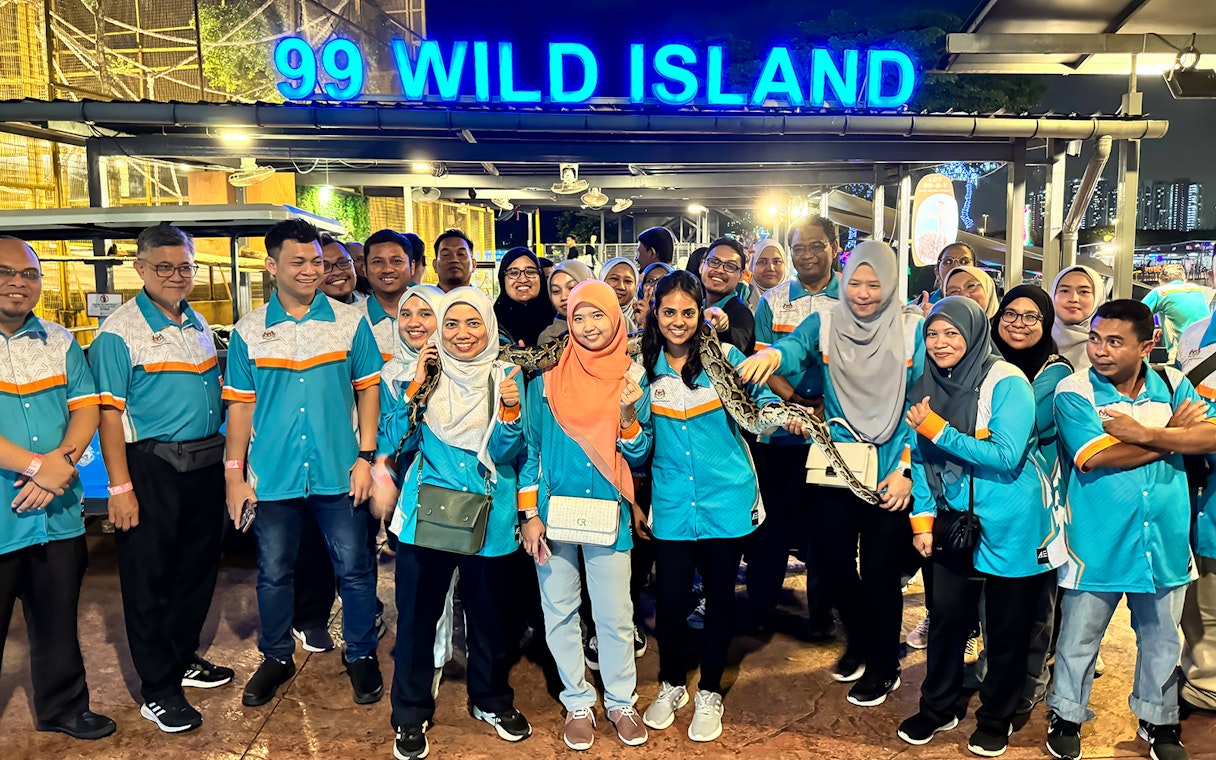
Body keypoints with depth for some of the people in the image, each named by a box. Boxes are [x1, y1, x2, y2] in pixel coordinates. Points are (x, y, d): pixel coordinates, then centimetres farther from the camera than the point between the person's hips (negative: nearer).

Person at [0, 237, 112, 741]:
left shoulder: (60, 342, 9)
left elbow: (85, 407, 5)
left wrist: (61, 463, -13)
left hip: (58, 512, 4)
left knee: (58, 620, 16)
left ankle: (62, 708, 34)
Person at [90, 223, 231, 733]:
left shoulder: (198, 324, 11)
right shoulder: (119, 333, -10)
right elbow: (110, 413, -14)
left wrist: (228, 458, 14)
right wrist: (121, 487, -18)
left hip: (206, 463, 7)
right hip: (152, 467, -7)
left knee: (198, 565, 16)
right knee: (148, 576, 4)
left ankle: (183, 658, 35)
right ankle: (157, 688, 16)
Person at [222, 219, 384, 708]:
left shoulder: (350, 322, 0)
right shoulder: (249, 332, 2)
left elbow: (368, 390, 2)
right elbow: (240, 405, 5)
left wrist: (366, 457, -5)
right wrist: (234, 475, 3)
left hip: (337, 474, -1)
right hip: (272, 476, 1)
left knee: (354, 568, 7)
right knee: (273, 572, 13)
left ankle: (361, 654, 27)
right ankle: (276, 657, 33)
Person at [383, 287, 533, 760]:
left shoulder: (505, 376, 1)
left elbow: (507, 454, -4)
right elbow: (398, 441, -3)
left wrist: (511, 411, -21)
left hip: (489, 520, 0)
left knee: (488, 615, 14)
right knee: (417, 615, 7)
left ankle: (491, 700, 37)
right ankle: (410, 715, 26)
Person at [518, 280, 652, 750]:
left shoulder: (631, 379, 0)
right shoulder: (548, 379, -2)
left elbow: (637, 456, 0)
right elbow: (531, 448, 2)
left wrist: (628, 413, -18)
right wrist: (529, 514, -3)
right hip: (553, 515, 0)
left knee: (615, 616, 6)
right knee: (560, 614, 10)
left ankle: (621, 701, 28)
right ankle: (578, 703, 29)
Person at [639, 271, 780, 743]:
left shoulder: (726, 358, -4)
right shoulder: (645, 367, 2)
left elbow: (761, 404, -4)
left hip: (726, 503, -1)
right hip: (672, 505, 1)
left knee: (720, 596, 10)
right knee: (669, 600, 4)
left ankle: (709, 694, 32)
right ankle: (671, 686, 32)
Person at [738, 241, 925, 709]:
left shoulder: (912, 330, -3)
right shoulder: (825, 324, 0)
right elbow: (797, 346, -22)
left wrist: (905, 468, -10)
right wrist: (773, 354, -46)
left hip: (890, 475, -2)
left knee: (879, 570, 4)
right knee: (832, 563, 10)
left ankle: (884, 665, 29)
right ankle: (859, 642, 39)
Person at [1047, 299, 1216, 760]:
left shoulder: (1172, 385, 1)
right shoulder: (1074, 391, -11)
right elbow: (1095, 458, -23)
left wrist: (1143, 433, -22)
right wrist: (1174, 435, -12)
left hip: (1164, 543, 4)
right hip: (1097, 546, -3)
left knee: (1162, 640, 20)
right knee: (1078, 639, 10)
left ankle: (1158, 721, 41)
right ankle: (1066, 717, 30)